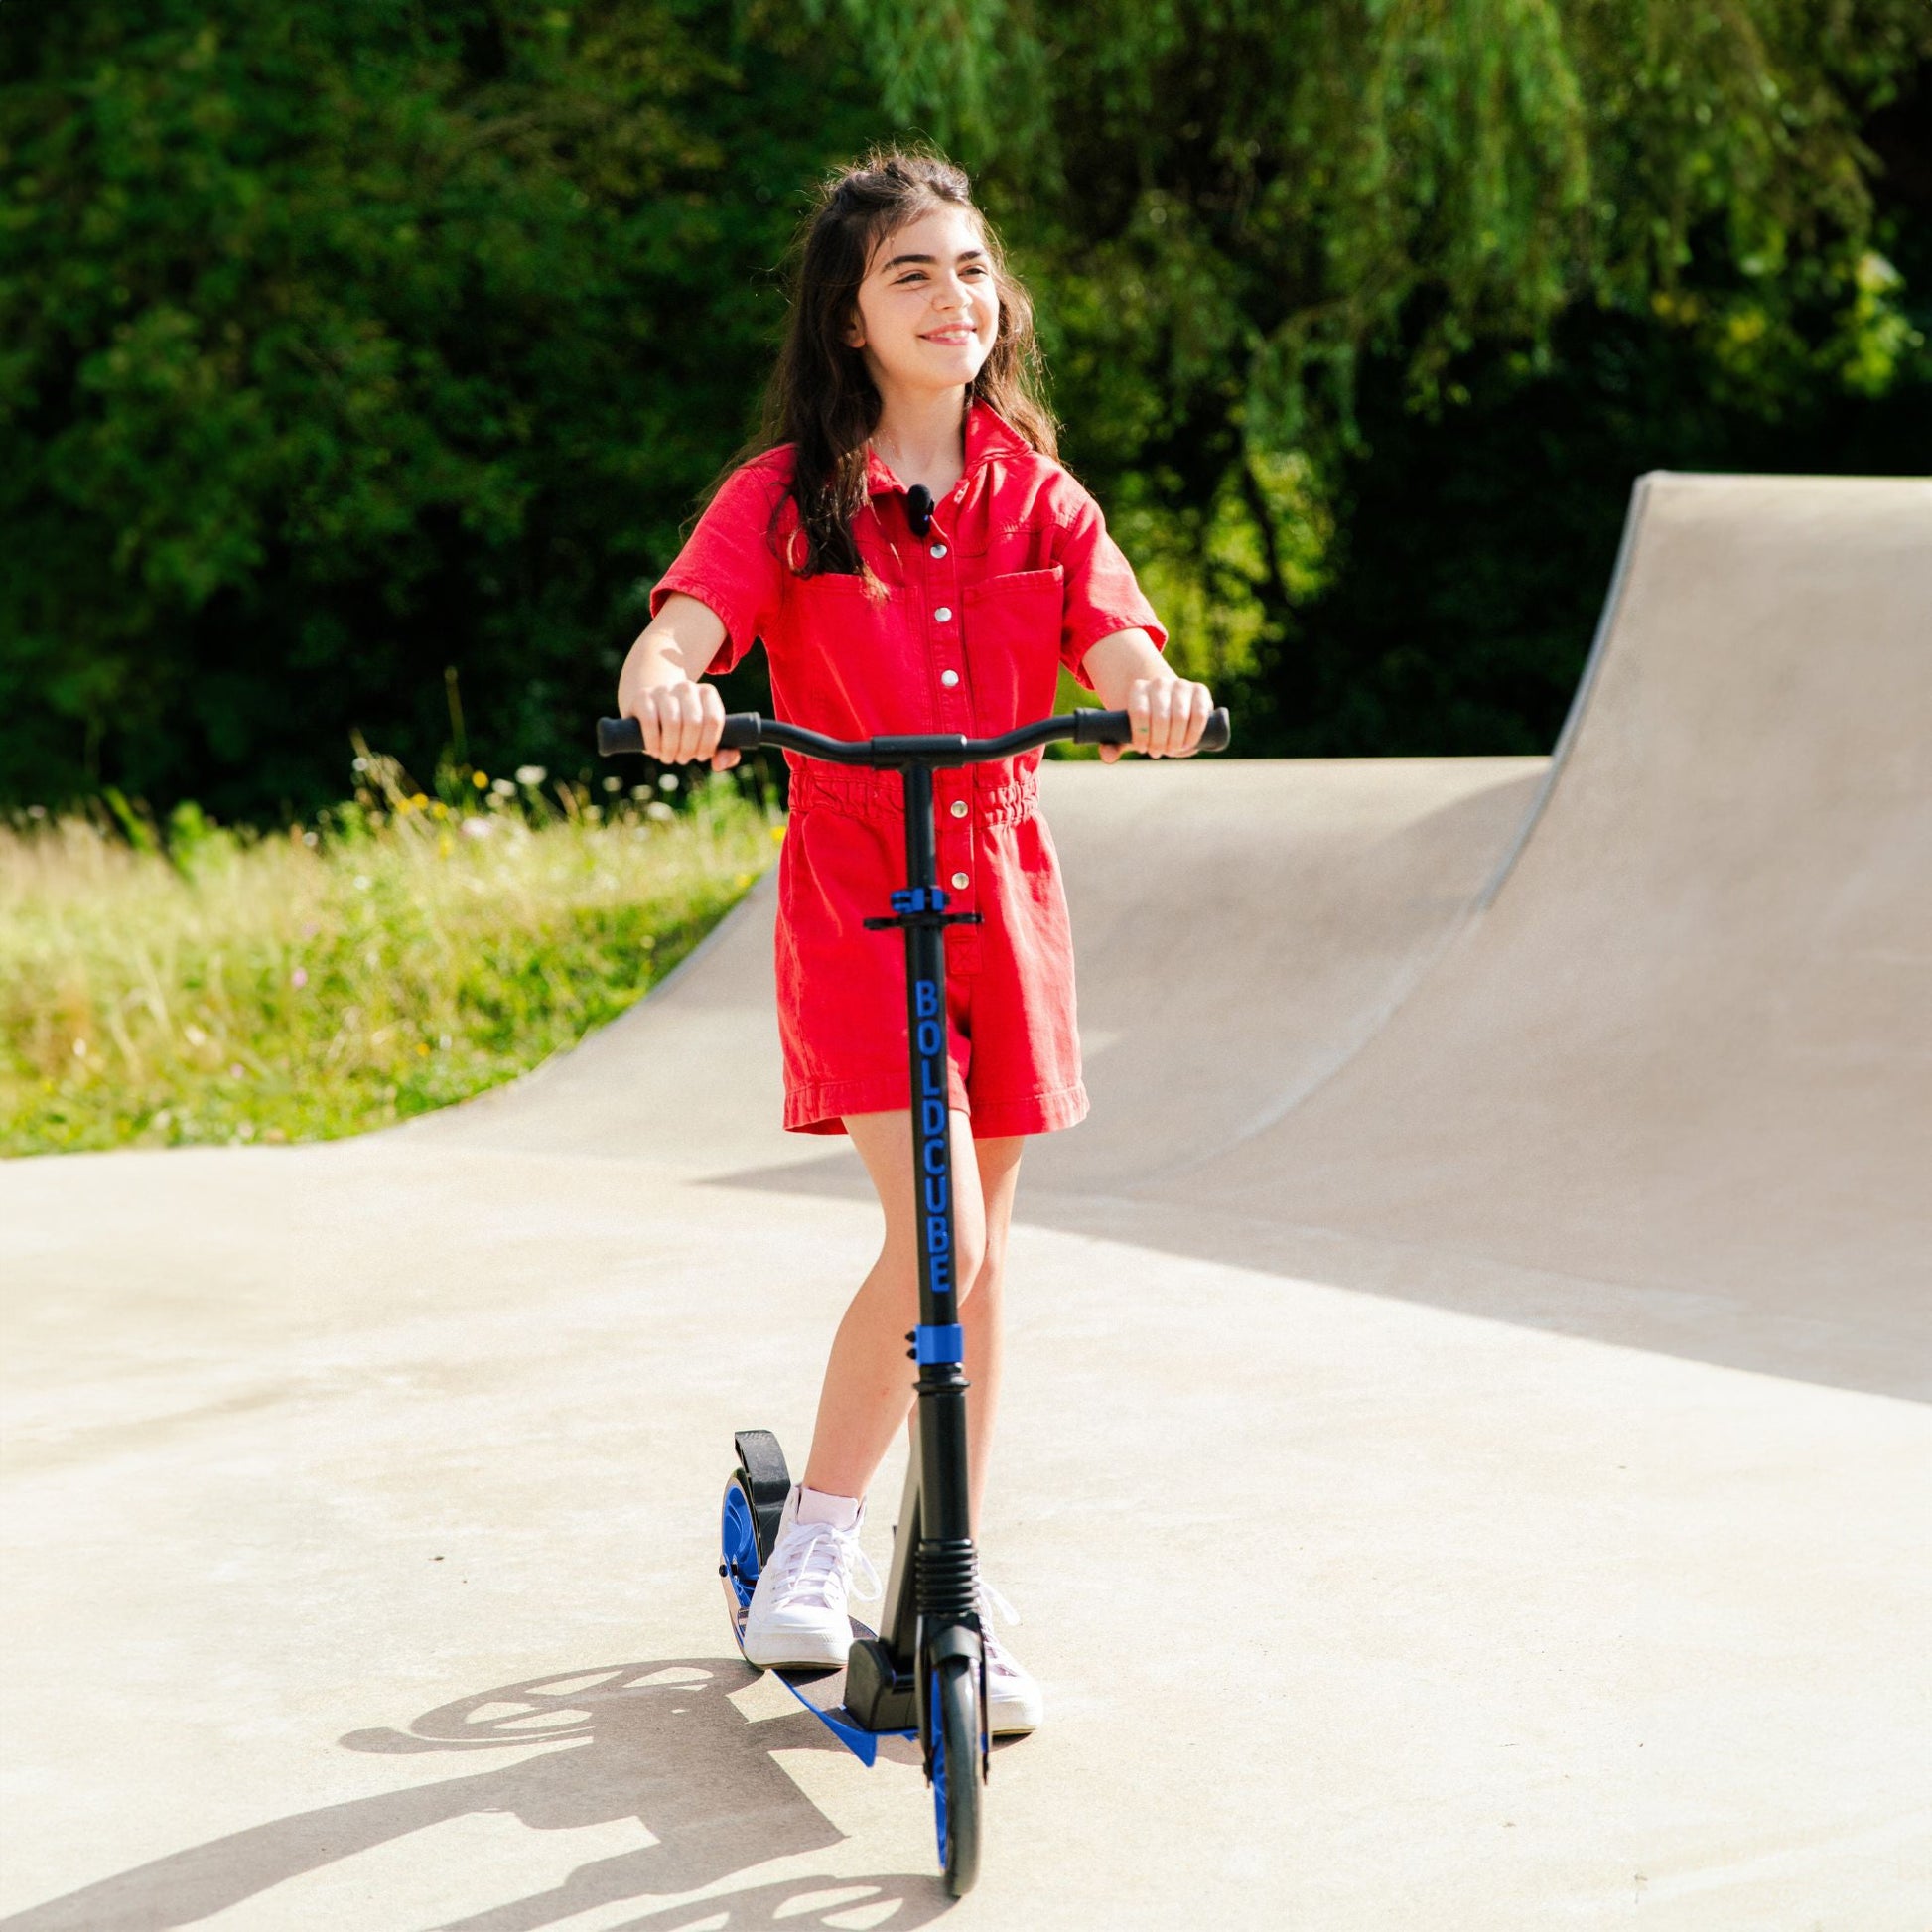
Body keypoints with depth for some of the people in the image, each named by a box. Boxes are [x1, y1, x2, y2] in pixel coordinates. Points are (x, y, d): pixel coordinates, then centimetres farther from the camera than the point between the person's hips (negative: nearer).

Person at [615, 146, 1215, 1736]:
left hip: (1003, 891, 4)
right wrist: (666, 689, -42)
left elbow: (1117, 646, -8)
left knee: (978, 1252, 8)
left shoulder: (1040, 500, 7)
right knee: (935, 1240, -16)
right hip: (854, 898, -4)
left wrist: (1157, 694, -32)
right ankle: (815, 1539, 4)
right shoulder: (784, 497, -3)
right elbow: (679, 629, -18)